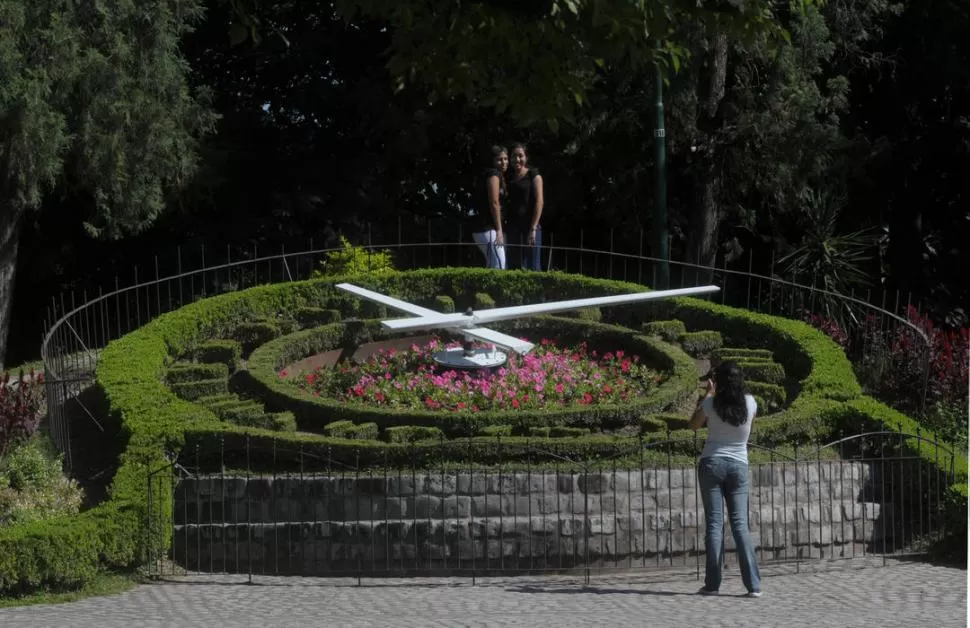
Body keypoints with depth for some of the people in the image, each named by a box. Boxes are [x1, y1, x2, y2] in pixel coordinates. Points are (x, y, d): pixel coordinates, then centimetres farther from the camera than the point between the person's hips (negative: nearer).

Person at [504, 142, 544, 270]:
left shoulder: (533, 175, 2)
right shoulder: (509, 178, 16)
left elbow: (539, 201, -6)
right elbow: (506, 203, 16)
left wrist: (533, 228, -15)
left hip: (530, 225, -5)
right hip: (513, 226, 5)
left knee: (532, 266, -9)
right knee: (516, 266, 4)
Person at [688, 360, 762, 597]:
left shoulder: (711, 403, -9)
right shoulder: (749, 403, -4)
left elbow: (693, 425, 10)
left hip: (712, 464, -2)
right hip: (738, 466, 2)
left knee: (714, 524, 1)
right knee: (740, 524, 3)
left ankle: (712, 584, -3)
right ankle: (753, 585, -6)